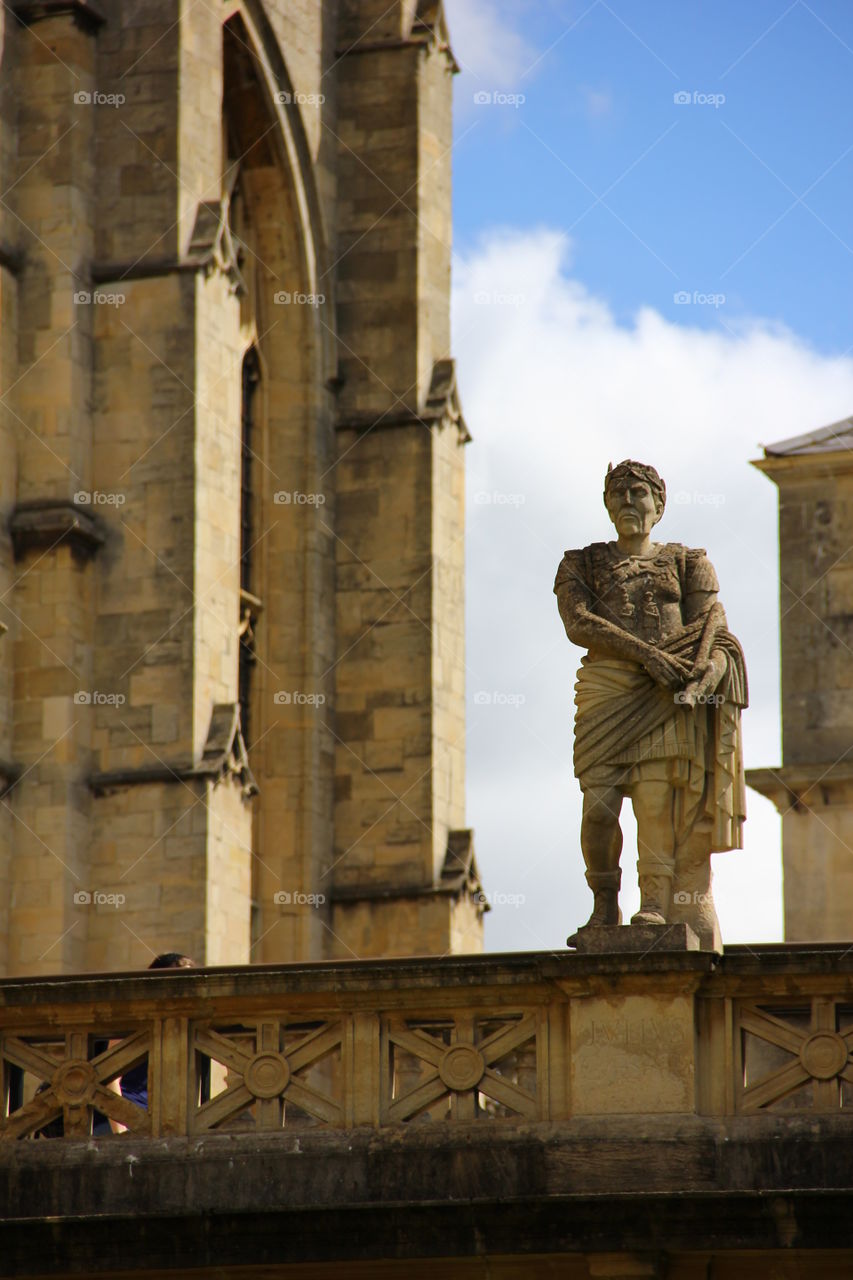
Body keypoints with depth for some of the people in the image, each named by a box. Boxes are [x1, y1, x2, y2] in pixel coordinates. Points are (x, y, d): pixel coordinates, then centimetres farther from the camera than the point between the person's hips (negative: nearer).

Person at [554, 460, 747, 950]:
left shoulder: (687, 562, 18)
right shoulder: (582, 565, 17)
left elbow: (714, 628, 6)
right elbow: (579, 623, 0)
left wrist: (700, 679, -15)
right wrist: (646, 654, -14)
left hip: (668, 695, -1)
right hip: (605, 688, 1)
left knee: (658, 795, -15)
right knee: (599, 802, -12)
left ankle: (657, 905, -20)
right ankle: (606, 901, 1)